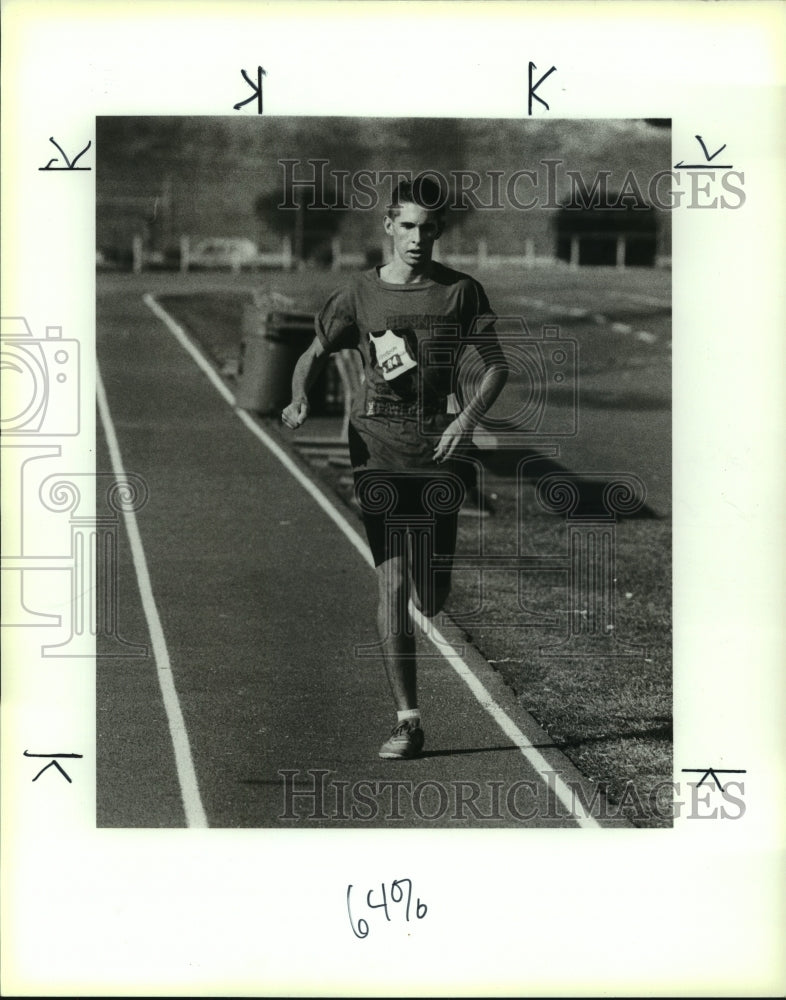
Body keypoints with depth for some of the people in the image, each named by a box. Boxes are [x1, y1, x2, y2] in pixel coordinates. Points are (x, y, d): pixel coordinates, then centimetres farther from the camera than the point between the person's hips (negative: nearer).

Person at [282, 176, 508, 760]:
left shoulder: (461, 291, 5)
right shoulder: (361, 294, 6)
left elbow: (496, 364, 7)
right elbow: (316, 354, 13)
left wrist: (469, 416, -10)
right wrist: (300, 398, -8)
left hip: (439, 450, 1)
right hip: (378, 447, 0)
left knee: (431, 601, 4)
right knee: (392, 584, -10)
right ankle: (407, 721, -5)